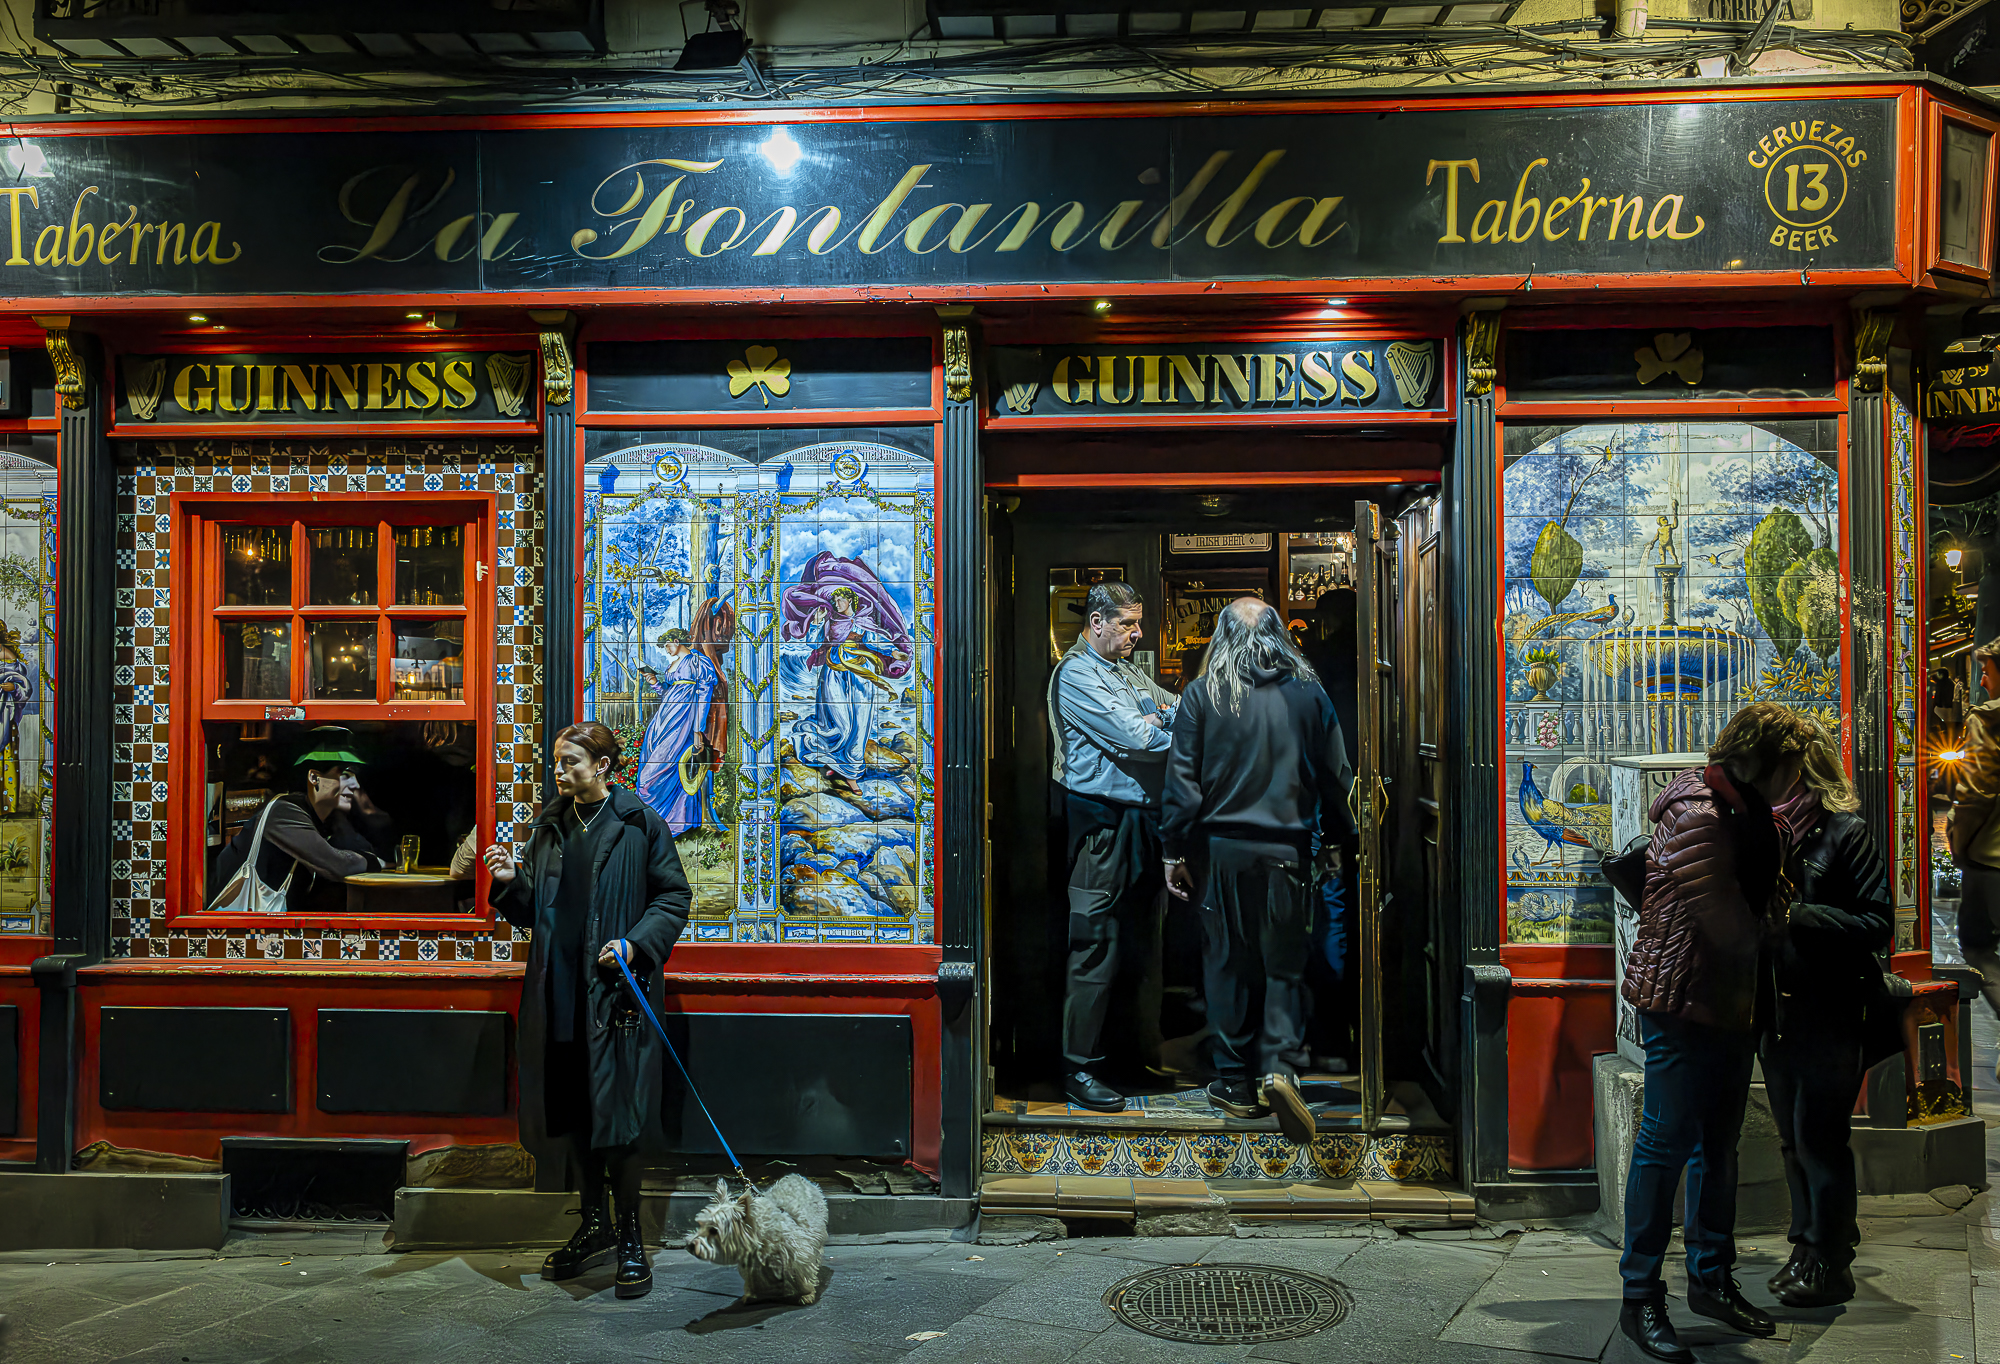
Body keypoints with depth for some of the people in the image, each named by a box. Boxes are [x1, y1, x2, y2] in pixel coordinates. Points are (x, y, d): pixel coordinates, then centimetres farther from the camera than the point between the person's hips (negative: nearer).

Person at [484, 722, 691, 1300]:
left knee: (615, 1115, -3)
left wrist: (636, 943, -16)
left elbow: (674, 896, -2)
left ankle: (631, 1240, 12)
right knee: (573, 1113, 12)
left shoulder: (639, 823, -3)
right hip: (560, 992, 5)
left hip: (614, 992, -5)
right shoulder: (547, 829, 12)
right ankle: (596, 1225, 29)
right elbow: (534, 911, 16)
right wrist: (512, 882, -4)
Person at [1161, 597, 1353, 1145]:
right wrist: (1333, 839, 19)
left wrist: (1175, 851, 5)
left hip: (1224, 848, 0)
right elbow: (1335, 775, 6)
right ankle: (1280, 1067, -7)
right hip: (1289, 849, 1)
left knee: (1229, 962, 10)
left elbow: (1182, 779, -3)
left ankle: (1235, 1083, 18)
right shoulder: (1309, 693, 1)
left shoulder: (1202, 694, -3)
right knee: (1285, 964, 9)